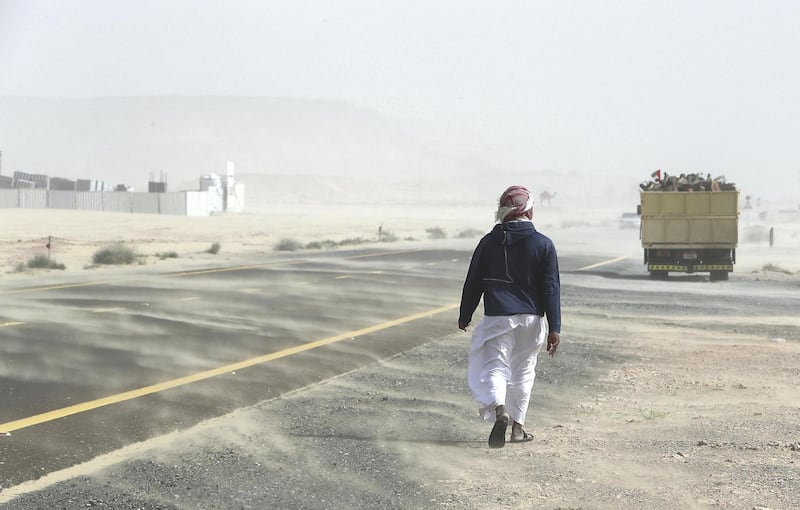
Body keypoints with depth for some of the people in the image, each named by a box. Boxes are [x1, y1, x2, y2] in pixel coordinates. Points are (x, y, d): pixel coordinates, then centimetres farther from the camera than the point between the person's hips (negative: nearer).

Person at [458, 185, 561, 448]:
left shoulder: (489, 242, -1)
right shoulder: (543, 244, -2)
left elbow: (473, 282, 5)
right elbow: (551, 289, -3)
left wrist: (465, 315, 17)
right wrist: (554, 328, 0)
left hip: (498, 317, -1)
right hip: (532, 318, 1)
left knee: (493, 365, -2)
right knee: (523, 370, 15)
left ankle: (498, 408, -30)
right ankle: (518, 426, 19)